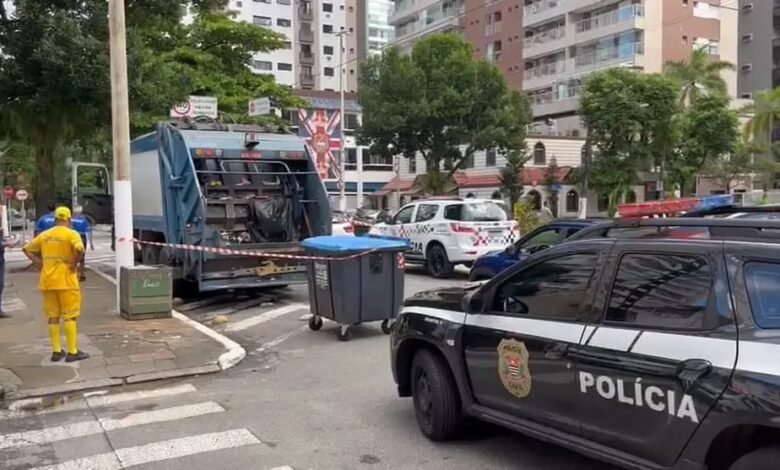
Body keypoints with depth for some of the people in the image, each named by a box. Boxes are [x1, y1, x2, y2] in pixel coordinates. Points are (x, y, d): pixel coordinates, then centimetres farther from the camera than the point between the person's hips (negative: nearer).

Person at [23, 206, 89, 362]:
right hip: (65, 281, -5)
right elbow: (79, 249, -26)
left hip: (47, 281, 5)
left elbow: (27, 249, 17)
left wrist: (39, 263, 12)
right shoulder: (71, 234, -8)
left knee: (53, 317, 12)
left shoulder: (44, 235, 10)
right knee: (70, 316, 1)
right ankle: (72, 352, 2)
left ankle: (56, 351, 17)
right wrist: (74, 264, -12)